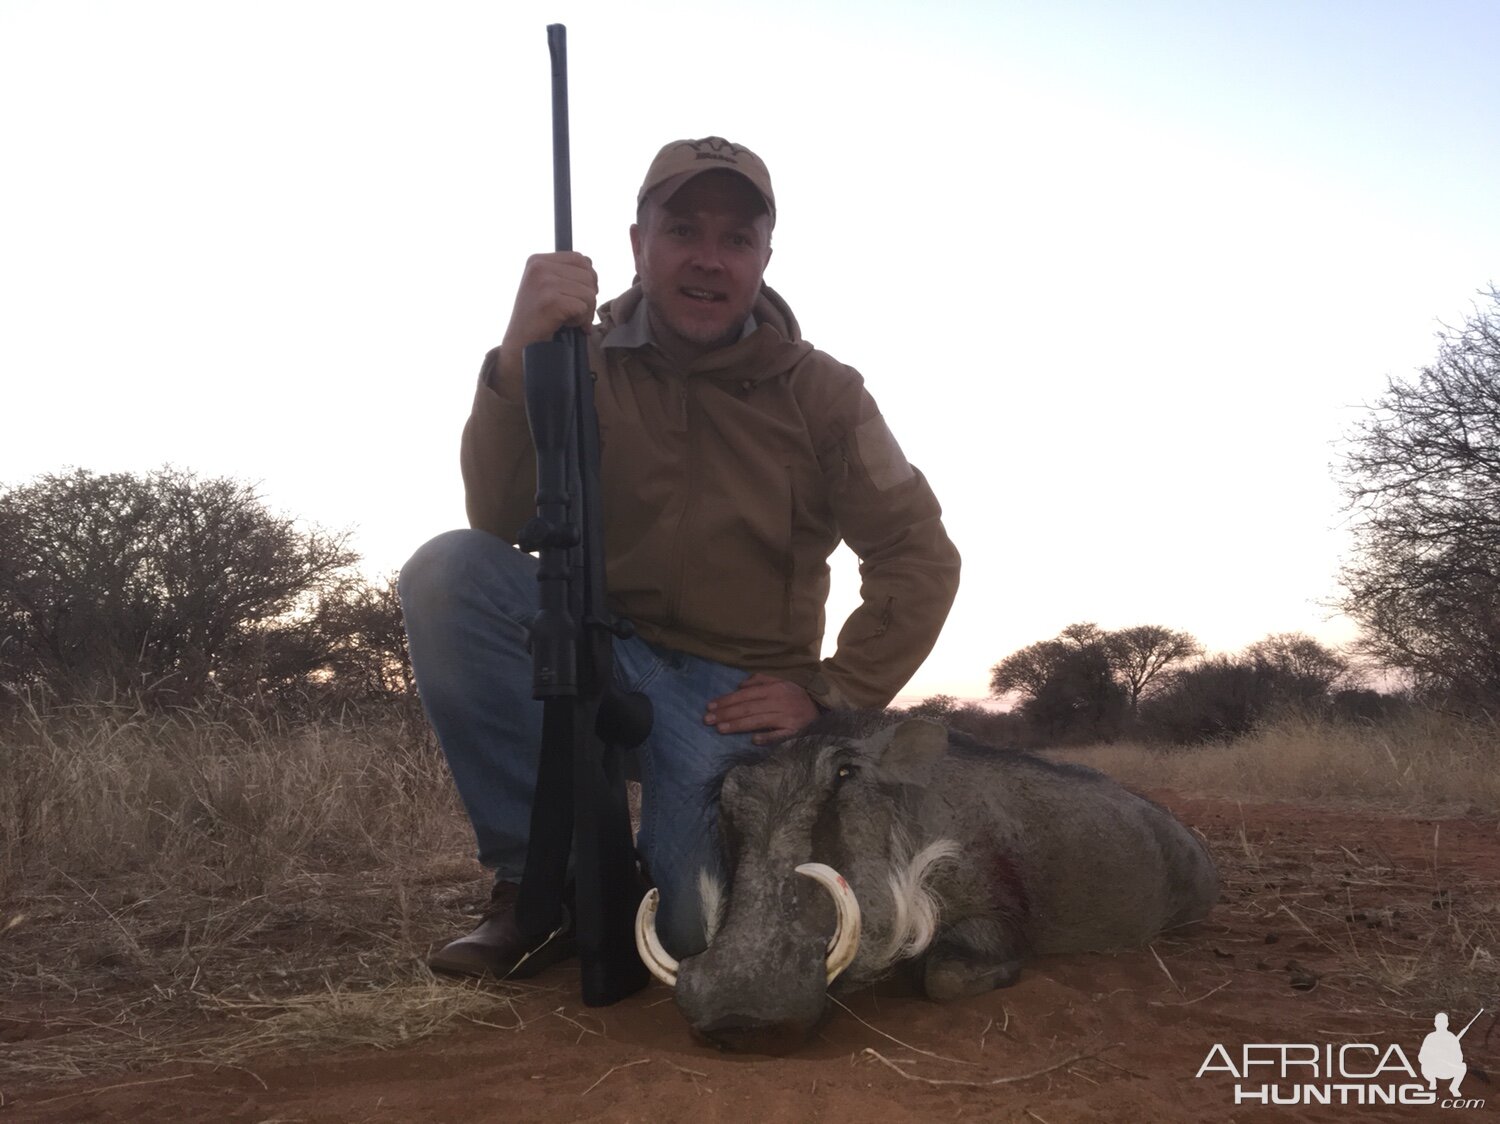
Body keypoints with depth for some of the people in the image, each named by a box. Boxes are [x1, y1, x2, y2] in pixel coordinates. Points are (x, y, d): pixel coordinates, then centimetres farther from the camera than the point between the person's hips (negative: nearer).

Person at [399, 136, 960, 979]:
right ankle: (540, 878, -12)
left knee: (691, 922, -23)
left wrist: (829, 694, -11)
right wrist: (517, 360, -29)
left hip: (734, 696, -1)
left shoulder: (821, 393, -3)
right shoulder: (586, 362, -1)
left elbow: (921, 560, -3)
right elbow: (498, 522, -15)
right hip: (599, 657, 2)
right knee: (449, 573, -24)